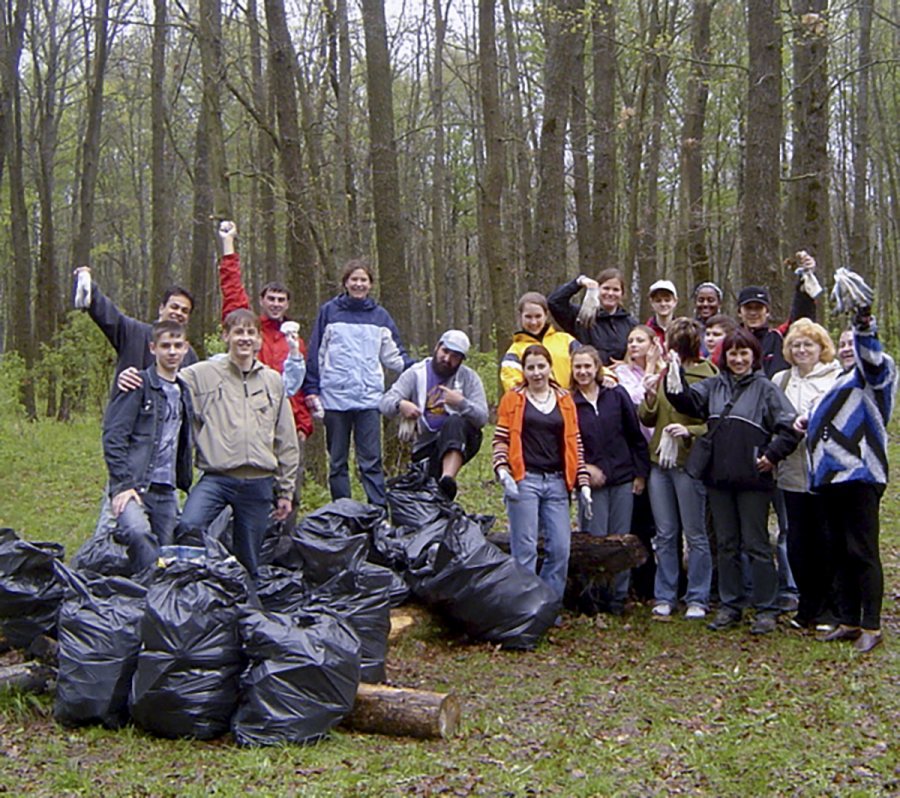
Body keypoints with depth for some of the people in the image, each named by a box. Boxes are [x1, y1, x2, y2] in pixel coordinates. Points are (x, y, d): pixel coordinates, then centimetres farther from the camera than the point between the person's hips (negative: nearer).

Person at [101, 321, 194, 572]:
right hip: (134, 486, -7)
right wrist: (123, 484, -17)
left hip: (167, 491, 7)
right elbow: (113, 436, -9)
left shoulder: (183, 392, 19)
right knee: (139, 532, -33)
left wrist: (186, 485, 20)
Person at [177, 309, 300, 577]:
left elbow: (286, 442, 16)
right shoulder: (201, 374, 4)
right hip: (216, 477, -3)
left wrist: (286, 490, 14)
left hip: (259, 483, 3)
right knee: (188, 528, -30)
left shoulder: (273, 381, 13)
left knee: (249, 564, 8)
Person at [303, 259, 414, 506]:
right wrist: (311, 389, -1)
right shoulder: (329, 311, 6)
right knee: (337, 461, 7)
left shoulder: (380, 316, 11)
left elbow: (394, 356, 12)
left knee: (371, 460, -2)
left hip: (369, 398, 0)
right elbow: (316, 354, 6)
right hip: (334, 397, 0)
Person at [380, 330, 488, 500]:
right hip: (426, 446, 2)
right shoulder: (416, 374, 4)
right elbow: (385, 402, -8)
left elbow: (482, 418, -9)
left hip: (459, 442, -2)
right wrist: (401, 404, -32)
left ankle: (448, 479, -51)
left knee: (455, 422, -35)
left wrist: (461, 402, -28)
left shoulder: (468, 378, 1)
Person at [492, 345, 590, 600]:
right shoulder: (513, 399, 6)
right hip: (524, 481, -4)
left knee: (560, 549, 2)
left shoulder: (564, 400, 14)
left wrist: (582, 481, 9)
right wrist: (502, 470, -15)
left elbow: (574, 443, 15)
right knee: (525, 549, -5)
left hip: (557, 483, 4)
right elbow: (500, 439, 1)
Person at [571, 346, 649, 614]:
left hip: (623, 479, 2)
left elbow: (636, 435, 7)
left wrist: (641, 473, 4)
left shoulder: (617, 395, 4)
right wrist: (584, 468, -11)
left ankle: (619, 596, 16)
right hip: (591, 482, -2)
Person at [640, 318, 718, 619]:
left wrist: (690, 431, -24)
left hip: (690, 464, -6)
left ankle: (697, 599, 13)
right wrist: (650, 398, -5)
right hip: (660, 462, 6)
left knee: (695, 535, 4)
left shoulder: (707, 378, -10)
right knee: (665, 535, 11)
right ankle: (664, 596, 19)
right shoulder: (664, 374, 10)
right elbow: (647, 419, 14)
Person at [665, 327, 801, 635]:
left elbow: (790, 426, -7)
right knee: (726, 545, 12)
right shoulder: (713, 386, 10)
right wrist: (675, 379, -21)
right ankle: (730, 606, 21)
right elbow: (688, 401, -5)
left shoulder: (765, 388, -3)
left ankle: (766, 609, 9)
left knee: (756, 545, 1)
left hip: (752, 480, -5)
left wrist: (772, 455, -12)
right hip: (718, 477, 5)